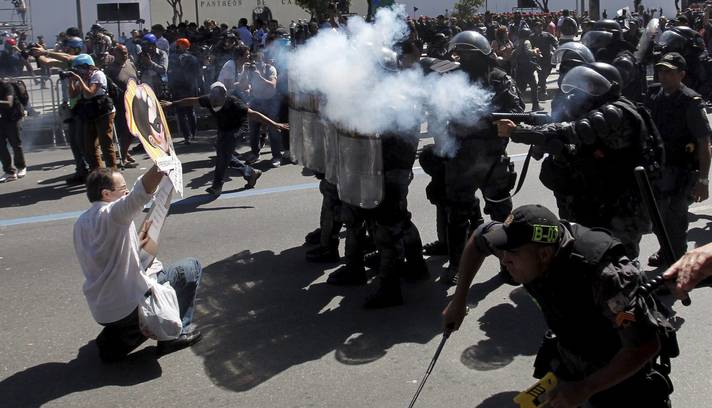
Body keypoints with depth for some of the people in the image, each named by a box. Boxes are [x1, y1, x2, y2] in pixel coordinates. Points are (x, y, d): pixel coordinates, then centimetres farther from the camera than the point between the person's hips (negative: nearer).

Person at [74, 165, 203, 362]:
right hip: (129, 307, -8)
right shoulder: (111, 213, -18)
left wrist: (139, 241, 12)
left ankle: (116, 338, 21)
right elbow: (141, 192, -40)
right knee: (191, 267, 5)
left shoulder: (81, 223, 9)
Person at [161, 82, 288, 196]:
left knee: (222, 155, -16)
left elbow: (253, 114, -36)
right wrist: (172, 104, 6)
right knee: (223, 155, 9)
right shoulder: (209, 99, -18)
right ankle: (250, 173, 21)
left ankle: (217, 186, -4)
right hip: (222, 130, 7)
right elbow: (192, 101, -3)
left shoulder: (234, 104, -33)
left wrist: (274, 125, -41)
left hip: (233, 131, -7)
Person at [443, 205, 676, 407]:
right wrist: (459, 300, 2)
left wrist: (584, 389, -30)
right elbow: (478, 240, -1)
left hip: (625, 366, -5)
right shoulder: (526, 244, -21)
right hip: (571, 356, 5)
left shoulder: (605, 275, -39)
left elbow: (646, 345, -34)